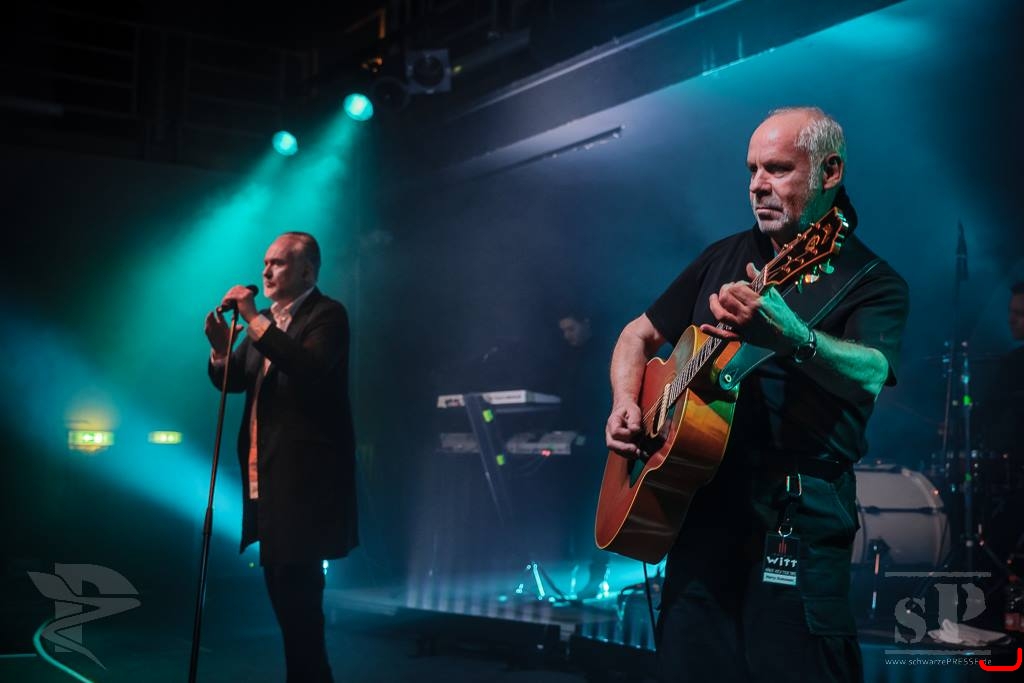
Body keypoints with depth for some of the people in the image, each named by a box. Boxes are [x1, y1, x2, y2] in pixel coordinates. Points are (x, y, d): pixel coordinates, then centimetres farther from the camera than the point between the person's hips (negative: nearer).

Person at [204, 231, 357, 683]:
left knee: (298, 590, -7)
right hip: (267, 477, 9)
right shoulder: (266, 322, 16)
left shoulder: (327, 315, -9)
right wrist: (221, 344, -8)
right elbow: (230, 379, 12)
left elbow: (309, 368, -28)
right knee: (282, 587, 15)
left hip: (303, 477, -9)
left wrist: (254, 319, -26)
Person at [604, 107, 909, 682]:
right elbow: (640, 334, 21)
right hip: (699, 502, 5)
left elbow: (869, 375, -24)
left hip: (797, 514, -5)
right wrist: (625, 403, 2)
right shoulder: (724, 258, 14)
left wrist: (788, 337, -43)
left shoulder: (874, 283, -3)